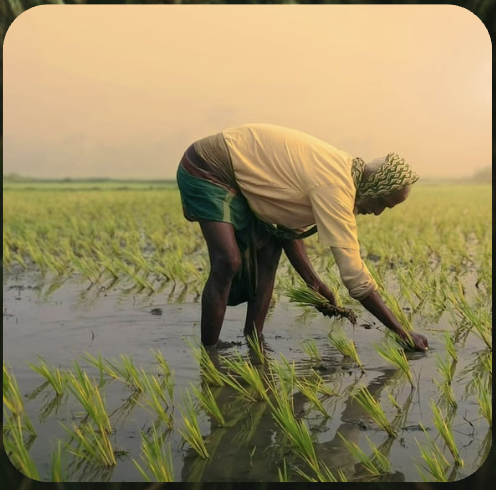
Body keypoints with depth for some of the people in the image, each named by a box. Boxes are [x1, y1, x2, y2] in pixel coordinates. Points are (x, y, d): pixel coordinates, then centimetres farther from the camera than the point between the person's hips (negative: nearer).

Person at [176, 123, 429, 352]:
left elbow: (288, 226, 7)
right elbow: (354, 275, -29)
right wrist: (403, 333, -22)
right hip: (206, 170, -10)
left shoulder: (339, 171, 2)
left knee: (268, 255, 5)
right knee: (228, 262, -21)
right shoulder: (335, 187, -28)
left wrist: (314, 283, 0)